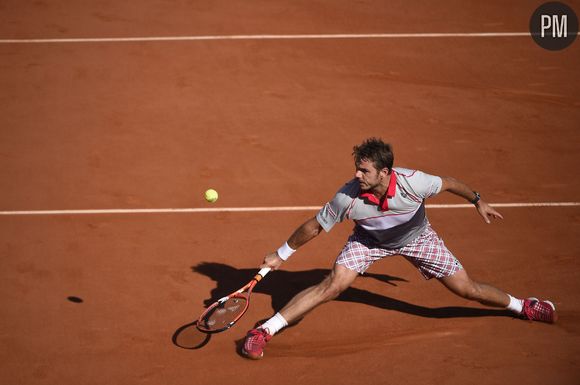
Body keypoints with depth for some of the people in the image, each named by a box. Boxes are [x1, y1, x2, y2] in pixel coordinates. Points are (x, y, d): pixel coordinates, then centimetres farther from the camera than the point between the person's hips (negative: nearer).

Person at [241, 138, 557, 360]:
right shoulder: (348, 197, -35)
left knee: (467, 289, 1)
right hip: (368, 240, -1)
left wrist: (478, 201, 2)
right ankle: (264, 330, -15)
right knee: (332, 285, -21)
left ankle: (520, 306, 30)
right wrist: (281, 255, -10)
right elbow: (315, 227, -18)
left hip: (417, 237, 1)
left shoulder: (413, 182, -36)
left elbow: (449, 183, -14)